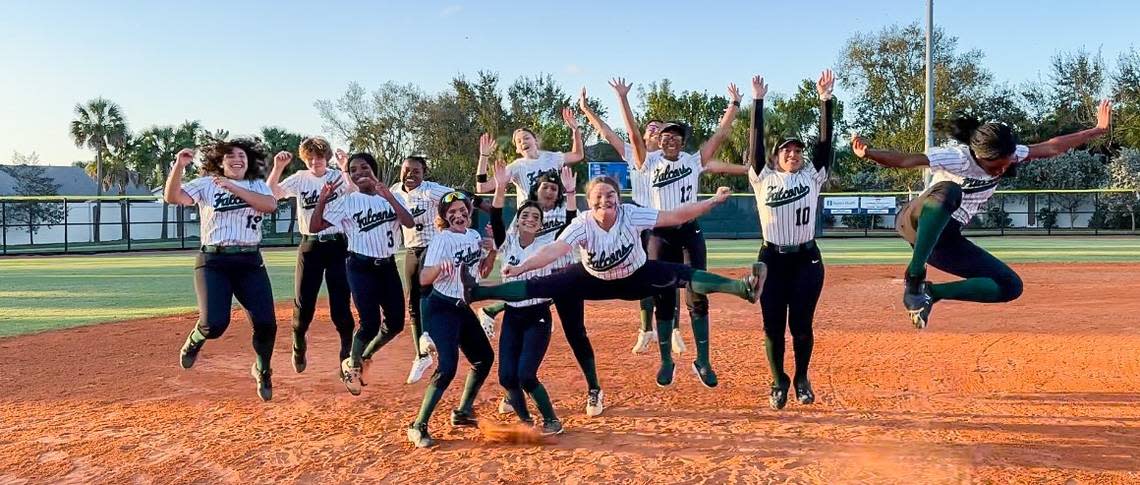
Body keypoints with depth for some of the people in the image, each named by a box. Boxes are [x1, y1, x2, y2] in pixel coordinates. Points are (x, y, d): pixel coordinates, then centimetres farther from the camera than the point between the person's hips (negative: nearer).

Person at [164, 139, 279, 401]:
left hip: (250, 262, 2)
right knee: (215, 323, -17)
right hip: (213, 262, -2)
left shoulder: (258, 185, 9)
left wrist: (233, 188, -20)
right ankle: (195, 340, 22)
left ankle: (262, 371, 22)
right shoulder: (206, 184, 5)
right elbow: (172, 197, -9)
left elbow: (271, 205, -13)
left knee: (266, 323, -7)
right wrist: (179, 166, -23)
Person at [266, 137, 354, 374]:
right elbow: (271, 193, -9)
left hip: (337, 244, -2)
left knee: (341, 302, -2)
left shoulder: (338, 177, 0)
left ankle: (347, 350, 10)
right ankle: (299, 346, 30)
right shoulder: (300, 179, 4)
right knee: (304, 302, 5)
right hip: (309, 246, 2)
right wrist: (277, 167, -22)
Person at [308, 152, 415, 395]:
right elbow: (314, 227, -7)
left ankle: (363, 356, 29)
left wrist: (388, 197, -26)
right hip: (361, 267, -3)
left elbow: (410, 223, -15)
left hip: (387, 266, 4)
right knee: (370, 324, -10)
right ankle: (351, 364, 18)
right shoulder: (346, 201, -2)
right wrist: (322, 199, -20)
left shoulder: (391, 197, 3)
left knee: (396, 323, 3)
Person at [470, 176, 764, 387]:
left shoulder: (632, 215, -27)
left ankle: (743, 287, -30)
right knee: (542, 287, -13)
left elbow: (676, 216, -30)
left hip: (636, 277, 0)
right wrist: (521, 268, -54)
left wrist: (714, 201, -36)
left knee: (682, 276, -22)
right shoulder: (582, 224, -27)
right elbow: (555, 249, -40)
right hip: (595, 281, 0)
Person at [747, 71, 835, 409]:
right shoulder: (763, 178, 6)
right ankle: (778, 382, 20)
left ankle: (802, 380, 23)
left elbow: (825, 141, 1)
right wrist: (758, 101, -4)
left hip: (806, 259, 0)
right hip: (772, 260, 0)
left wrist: (825, 99, -6)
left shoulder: (812, 176, 9)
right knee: (773, 325, 3)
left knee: (801, 324, 2)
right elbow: (755, 141, 0)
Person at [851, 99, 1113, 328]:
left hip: (947, 239, 7)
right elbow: (906, 160, -35)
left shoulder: (1006, 156, -1)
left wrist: (1098, 130, 11)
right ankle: (914, 276, -39)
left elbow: (1052, 147, 9)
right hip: (917, 223, -7)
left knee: (1010, 286, -2)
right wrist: (867, 153, -52)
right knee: (948, 191, -41)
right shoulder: (956, 157, -22)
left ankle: (930, 292, -2)